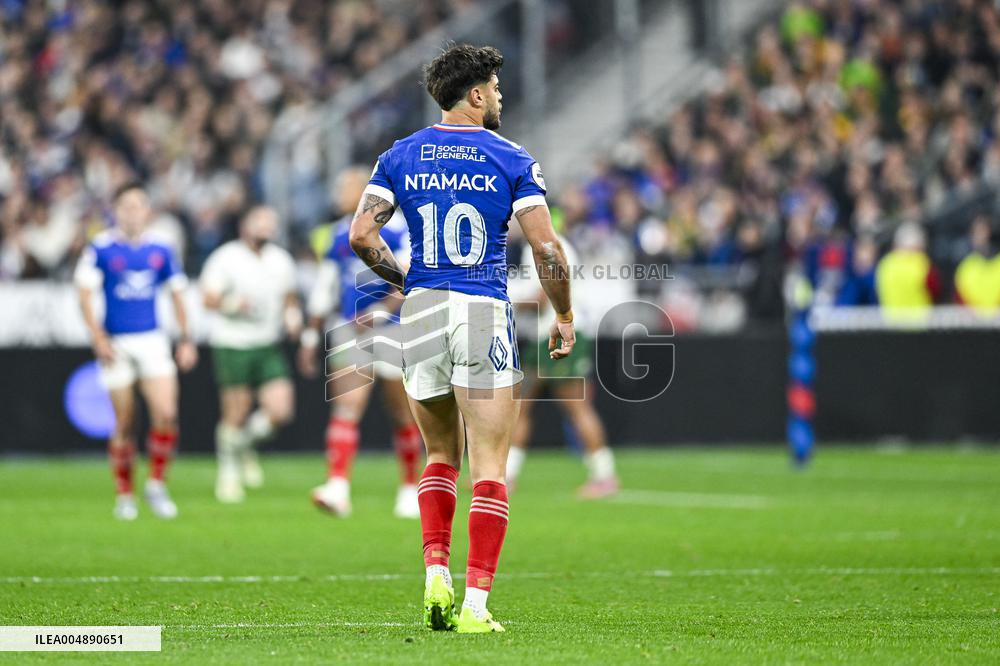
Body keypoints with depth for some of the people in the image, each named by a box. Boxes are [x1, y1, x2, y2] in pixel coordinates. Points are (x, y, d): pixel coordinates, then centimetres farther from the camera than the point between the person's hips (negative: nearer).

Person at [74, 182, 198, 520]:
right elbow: (84, 293, -5)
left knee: (166, 413, -13)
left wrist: (186, 339, 10)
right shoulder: (101, 247, -4)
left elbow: (177, 293, 14)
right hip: (116, 343, -2)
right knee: (124, 425, 1)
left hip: (153, 340, 2)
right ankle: (124, 495, 14)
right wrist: (98, 338, -14)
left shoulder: (160, 249, 4)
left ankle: (156, 485, 2)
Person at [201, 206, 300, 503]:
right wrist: (234, 304, -25)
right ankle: (228, 471, 19)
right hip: (232, 346, -4)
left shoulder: (281, 260, 11)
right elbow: (210, 298, -7)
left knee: (280, 411, -8)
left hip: (269, 347, 4)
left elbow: (290, 299, 22)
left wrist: (293, 317, 2)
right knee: (236, 414, -1)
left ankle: (245, 445, 22)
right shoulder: (226, 258, -5)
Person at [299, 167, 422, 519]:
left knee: (404, 415, 7)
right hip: (351, 332, 4)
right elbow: (324, 288, 17)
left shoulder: (394, 229, -9)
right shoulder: (340, 234, 11)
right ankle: (338, 488, -21)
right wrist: (310, 337, 16)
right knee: (345, 408, -11)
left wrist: (381, 311, -26)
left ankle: (409, 489, 22)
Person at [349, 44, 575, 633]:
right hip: (485, 315, -4)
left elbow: (361, 234, 0)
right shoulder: (511, 159, -2)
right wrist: (564, 316, 6)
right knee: (490, 469, -1)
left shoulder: (401, 156, 7)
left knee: (441, 457, 21)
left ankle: (436, 575, 6)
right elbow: (547, 246, -7)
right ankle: (475, 604, -8)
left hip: (421, 312, 4)